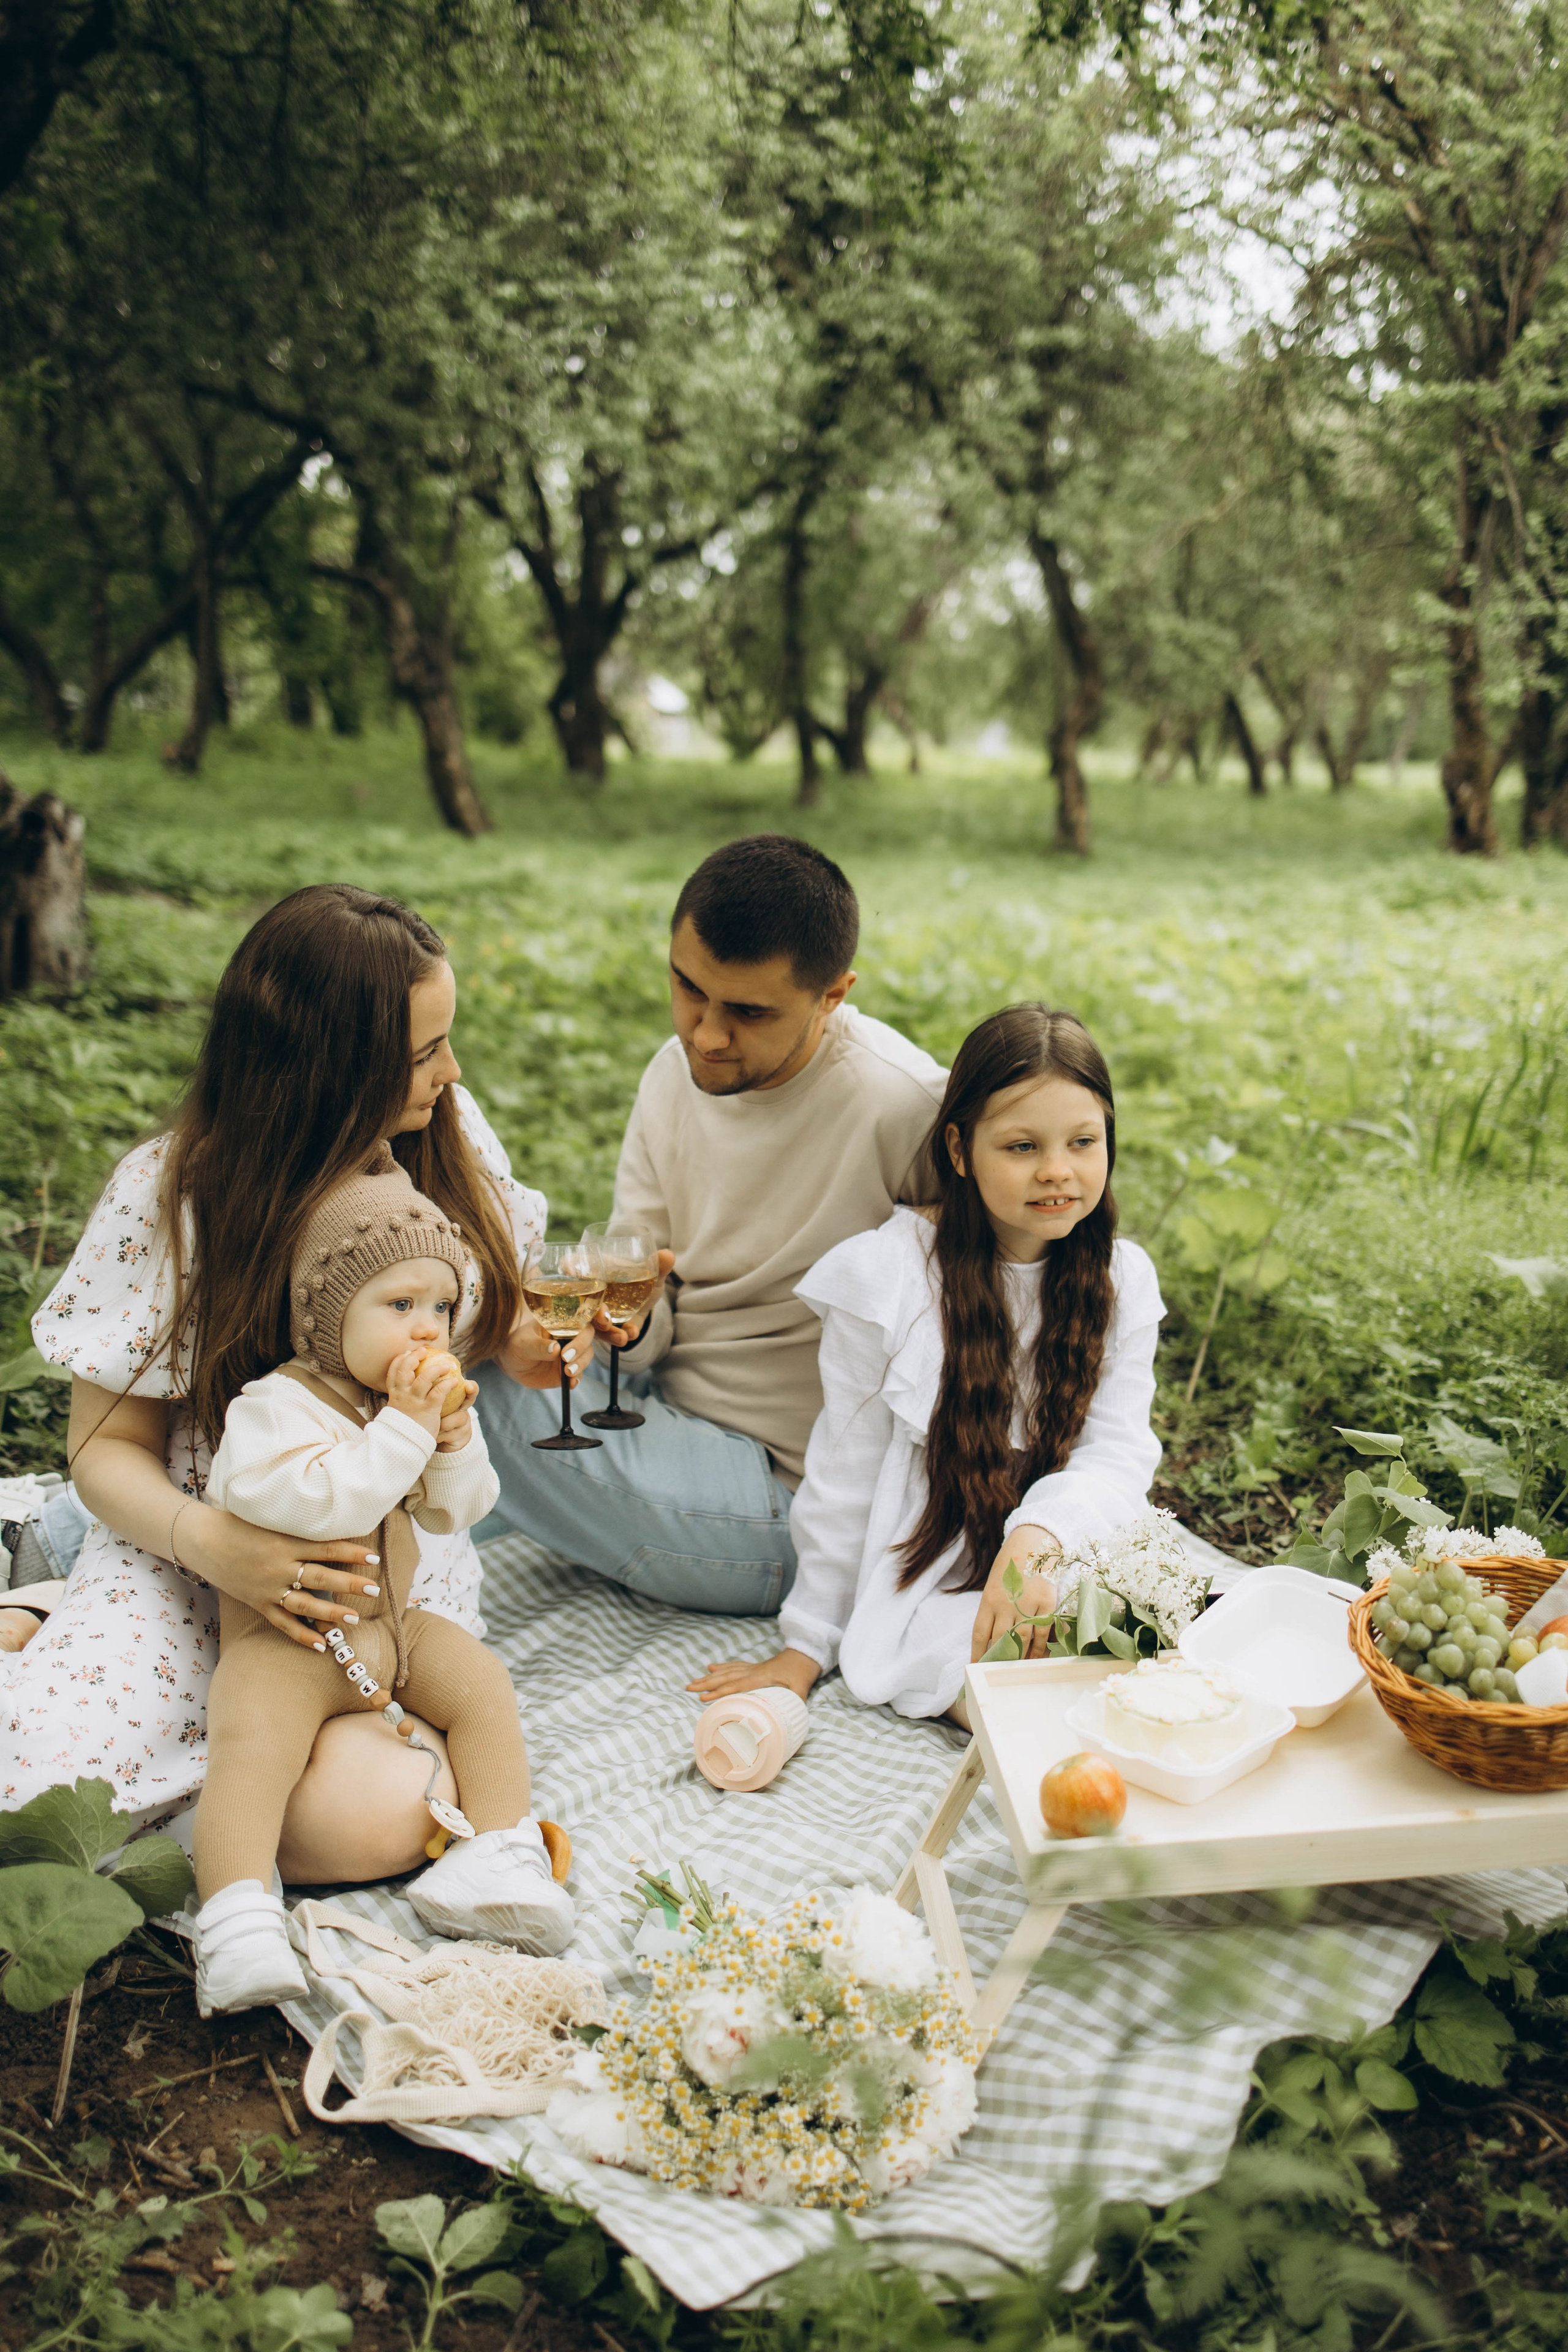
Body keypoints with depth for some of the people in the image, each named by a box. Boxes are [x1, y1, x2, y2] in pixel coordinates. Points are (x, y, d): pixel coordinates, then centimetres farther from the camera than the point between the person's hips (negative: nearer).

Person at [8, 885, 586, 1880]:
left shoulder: (446, 1136, -2)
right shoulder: (166, 1199, -12)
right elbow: (109, 1446, -7)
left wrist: (518, 1342, -5)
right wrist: (208, 1543, -28)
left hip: (401, 1556, 2)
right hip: (205, 1556, -2)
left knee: (374, 1818, -28)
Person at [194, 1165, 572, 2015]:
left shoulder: (423, 1400, 8)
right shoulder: (274, 1405, -16)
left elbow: (458, 1511, 9)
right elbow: (319, 1501, -31)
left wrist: (454, 1438, -10)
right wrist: (403, 1428, -28)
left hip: (393, 1624, 6)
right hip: (283, 1636, -6)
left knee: (483, 1685, -10)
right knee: (249, 1743, -28)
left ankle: (498, 1853, -3)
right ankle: (236, 1918, -28)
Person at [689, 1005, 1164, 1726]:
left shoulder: (1120, 1282, 3)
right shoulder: (889, 1279, -8)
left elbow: (1118, 1455, -6)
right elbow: (844, 1476, -1)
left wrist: (1041, 1533, -28)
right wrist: (808, 1645, 4)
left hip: (1070, 1568, 5)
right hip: (929, 1599, -4)